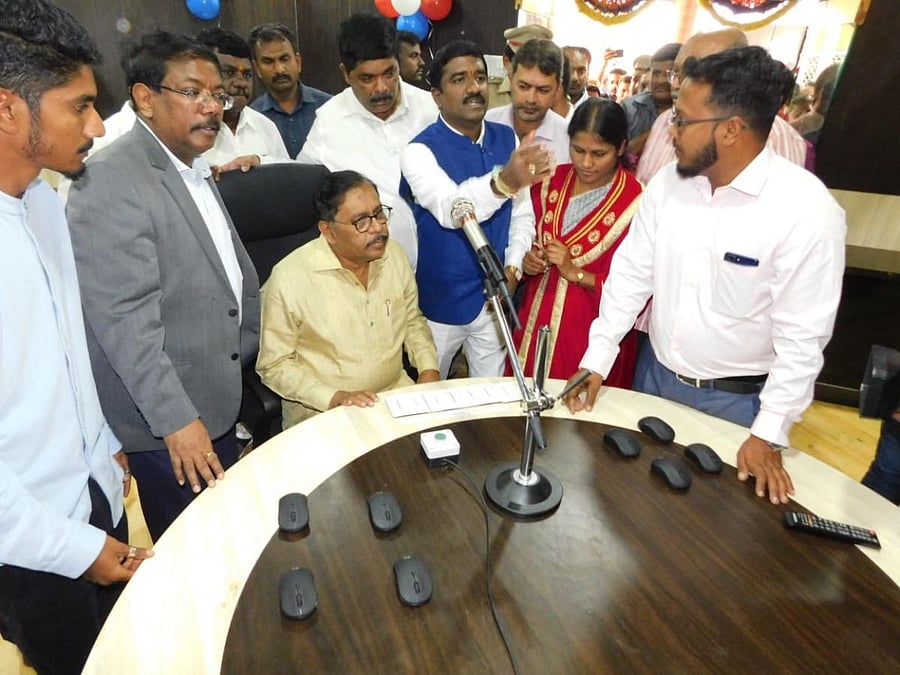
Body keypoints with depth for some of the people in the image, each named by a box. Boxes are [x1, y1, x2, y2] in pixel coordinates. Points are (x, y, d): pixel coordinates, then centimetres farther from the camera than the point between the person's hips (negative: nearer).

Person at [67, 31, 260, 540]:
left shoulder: (195, 169, 12)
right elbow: (125, 318, -23)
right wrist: (176, 419, -24)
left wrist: (260, 344, 19)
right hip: (168, 422, -8)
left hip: (219, 401, 8)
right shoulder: (111, 181, -18)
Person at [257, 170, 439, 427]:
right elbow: (274, 365, -8)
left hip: (397, 393, 5)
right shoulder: (289, 278, -16)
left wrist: (428, 370, -1)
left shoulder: (394, 255, -2)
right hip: (321, 410, -5)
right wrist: (335, 398, -19)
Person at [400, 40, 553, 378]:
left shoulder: (507, 139, 0)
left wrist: (512, 268, -11)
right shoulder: (420, 150, -17)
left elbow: (522, 214, 4)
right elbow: (450, 209, -36)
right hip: (441, 300, -3)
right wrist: (504, 181, -54)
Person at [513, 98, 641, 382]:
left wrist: (576, 273, -18)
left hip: (592, 335, -4)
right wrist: (527, 259, -6)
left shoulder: (636, 203, -13)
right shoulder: (550, 181, 3)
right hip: (535, 321, 5)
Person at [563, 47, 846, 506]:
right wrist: (597, 360, -4)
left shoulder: (807, 211, -21)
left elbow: (802, 336, -17)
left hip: (737, 399, -4)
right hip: (654, 374, 4)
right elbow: (632, 273, -2)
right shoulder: (668, 181, -7)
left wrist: (769, 434, -15)